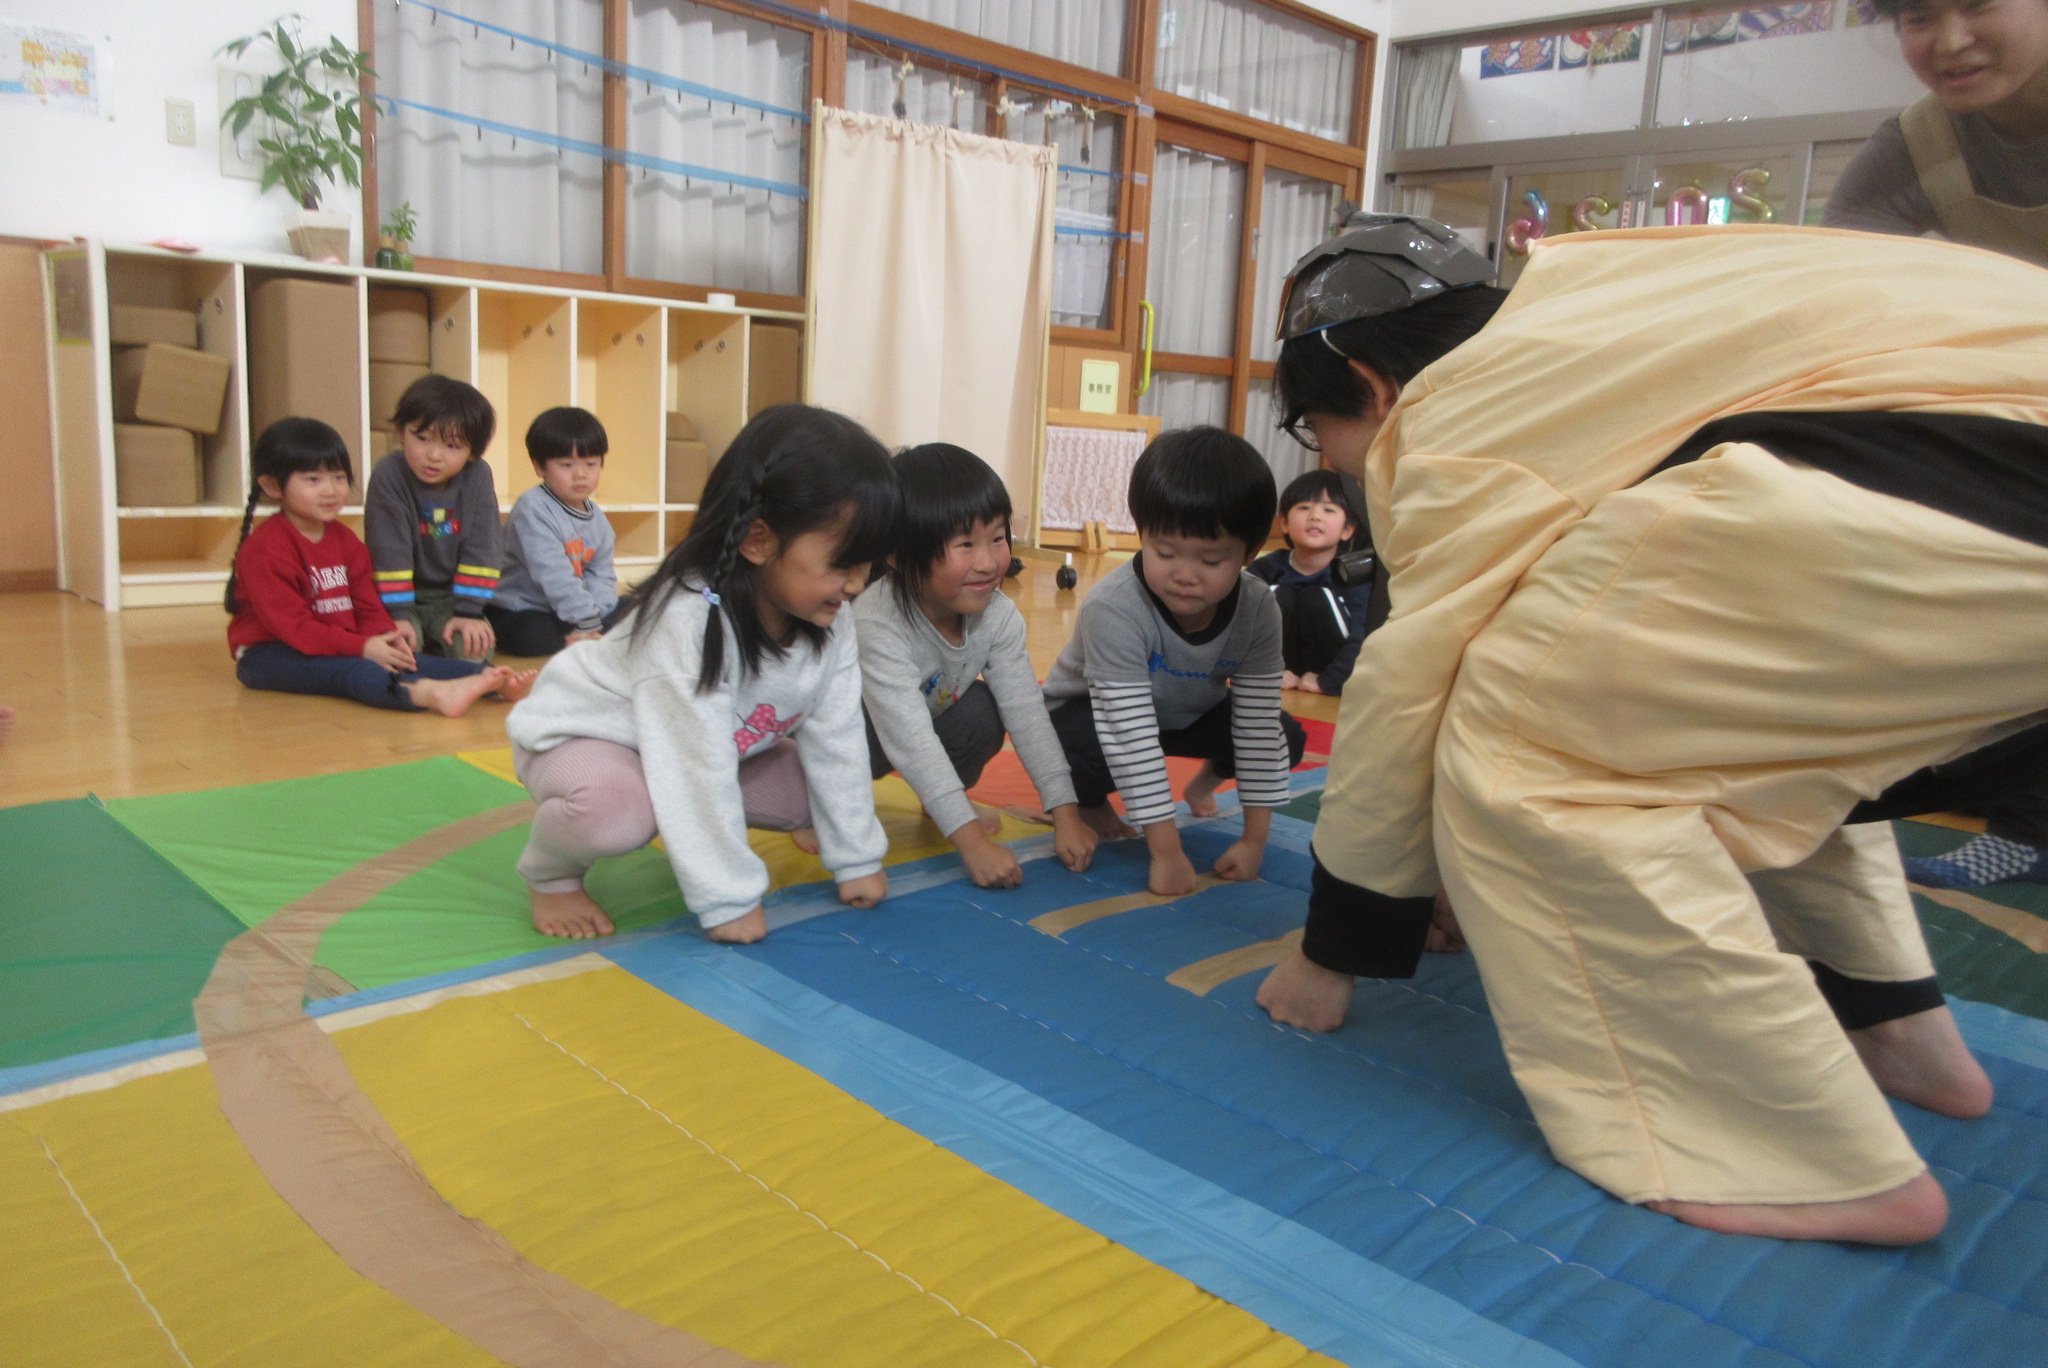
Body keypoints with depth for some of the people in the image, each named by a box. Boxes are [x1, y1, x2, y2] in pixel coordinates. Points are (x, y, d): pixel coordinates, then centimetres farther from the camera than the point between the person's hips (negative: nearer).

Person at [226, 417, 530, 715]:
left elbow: (368, 607, 7)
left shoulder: (345, 540, 11)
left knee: (402, 658, -19)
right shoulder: (264, 549, -13)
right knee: (346, 669, -35)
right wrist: (362, 647, -27)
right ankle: (429, 693, -64)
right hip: (269, 655, -7)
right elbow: (291, 625, -20)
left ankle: (492, 679, -42)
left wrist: (386, 639, -16)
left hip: (339, 650, 7)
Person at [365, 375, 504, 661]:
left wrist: (468, 612, -15)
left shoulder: (478, 475, -11)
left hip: (450, 598, 2)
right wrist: (398, 615, -22)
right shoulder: (388, 476, -17)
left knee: (472, 646, -22)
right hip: (406, 595, -2)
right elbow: (389, 551, -18)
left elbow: (482, 549, -10)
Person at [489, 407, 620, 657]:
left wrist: (593, 615, -18)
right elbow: (554, 576, -26)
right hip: (520, 614, -7)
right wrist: (586, 620, -29)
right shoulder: (534, 509, -19)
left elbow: (602, 577, 2)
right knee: (533, 636, -37)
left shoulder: (598, 520, 6)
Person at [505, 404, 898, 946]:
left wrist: (857, 857, -5)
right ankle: (550, 873, -6)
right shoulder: (688, 620, -38)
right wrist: (729, 900, -31)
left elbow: (837, 743, -8)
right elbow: (698, 770, -36)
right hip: (582, 737, -7)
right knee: (614, 804, -38)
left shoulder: (829, 625, -16)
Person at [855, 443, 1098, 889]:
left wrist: (1066, 815, -28)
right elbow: (910, 741, -44)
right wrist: (972, 843, -48)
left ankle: (944, 796, 6)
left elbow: (1028, 715, -21)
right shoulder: (876, 623, -40)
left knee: (983, 712, -23)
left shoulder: (999, 616, -22)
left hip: (935, 712, 5)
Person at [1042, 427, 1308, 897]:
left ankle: (1208, 778, 22)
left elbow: (1258, 720, -19)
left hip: (1189, 713, 5)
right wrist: (1166, 852, -39)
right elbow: (1130, 732, -40)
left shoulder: (1258, 611, -24)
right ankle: (1089, 804, 0)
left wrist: (1254, 839, -20)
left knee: (1287, 739, -11)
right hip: (1089, 711, -5)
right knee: (1079, 749, -38)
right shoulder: (1113, 609, -40)